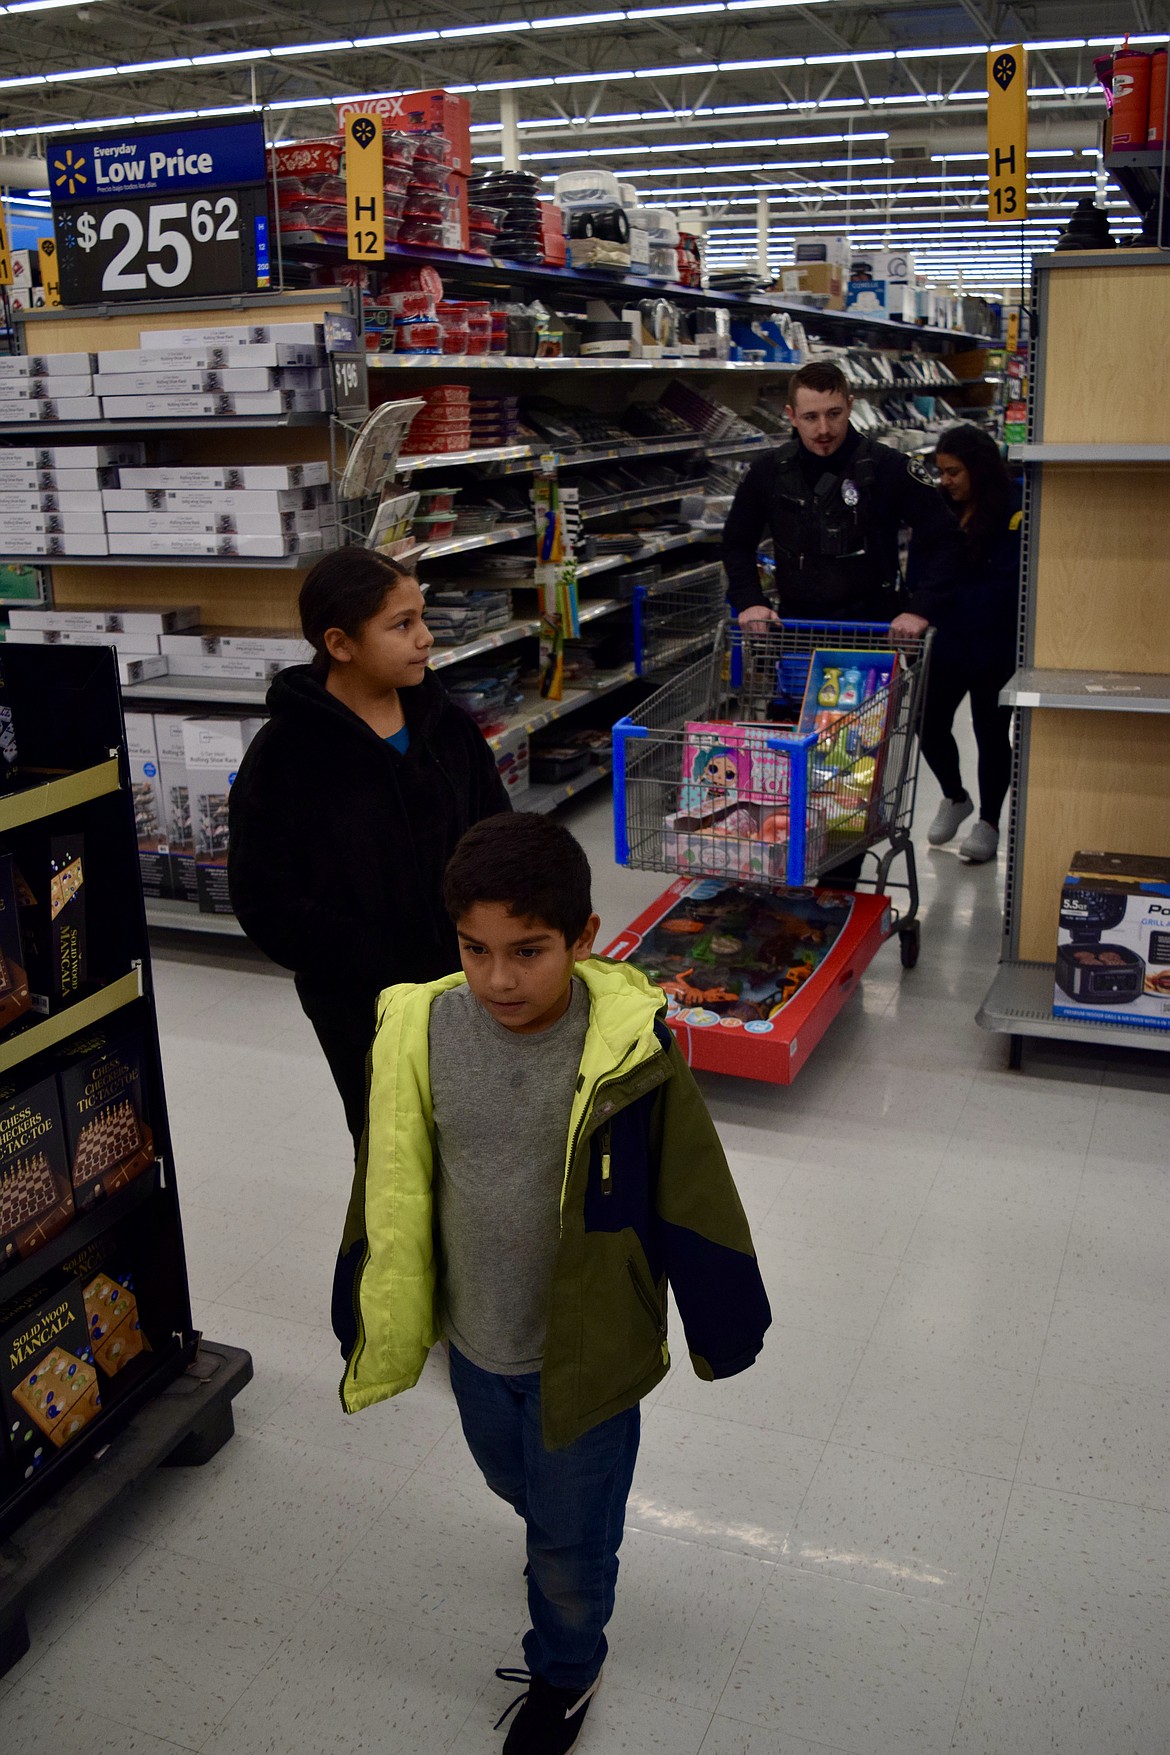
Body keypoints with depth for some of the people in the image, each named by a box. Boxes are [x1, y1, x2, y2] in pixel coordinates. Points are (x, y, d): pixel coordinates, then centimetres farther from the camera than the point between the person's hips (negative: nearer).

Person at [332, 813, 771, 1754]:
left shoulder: (628, 1053, -26)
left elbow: (693, 1204, -12)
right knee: (517, 1487, 31)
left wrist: (724, 1326, -1)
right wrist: (373, 1328, 6)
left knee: (572, 1540, 18)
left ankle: (566, 1670, 49)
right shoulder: (422, 1033, -17)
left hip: (586, 1349, -3)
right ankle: (568, 1540, 65)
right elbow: (389, 1200, -4)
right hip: (474, 1342, 4)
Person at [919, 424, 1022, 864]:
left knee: (990, 734, 7)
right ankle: (954, 798, 34)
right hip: (949, 642, 5)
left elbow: (1007, 586, -18)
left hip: (992, 648, -5)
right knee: (931, 726, 7)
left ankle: (988, 823, 23)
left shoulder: (1013, 513, -15)